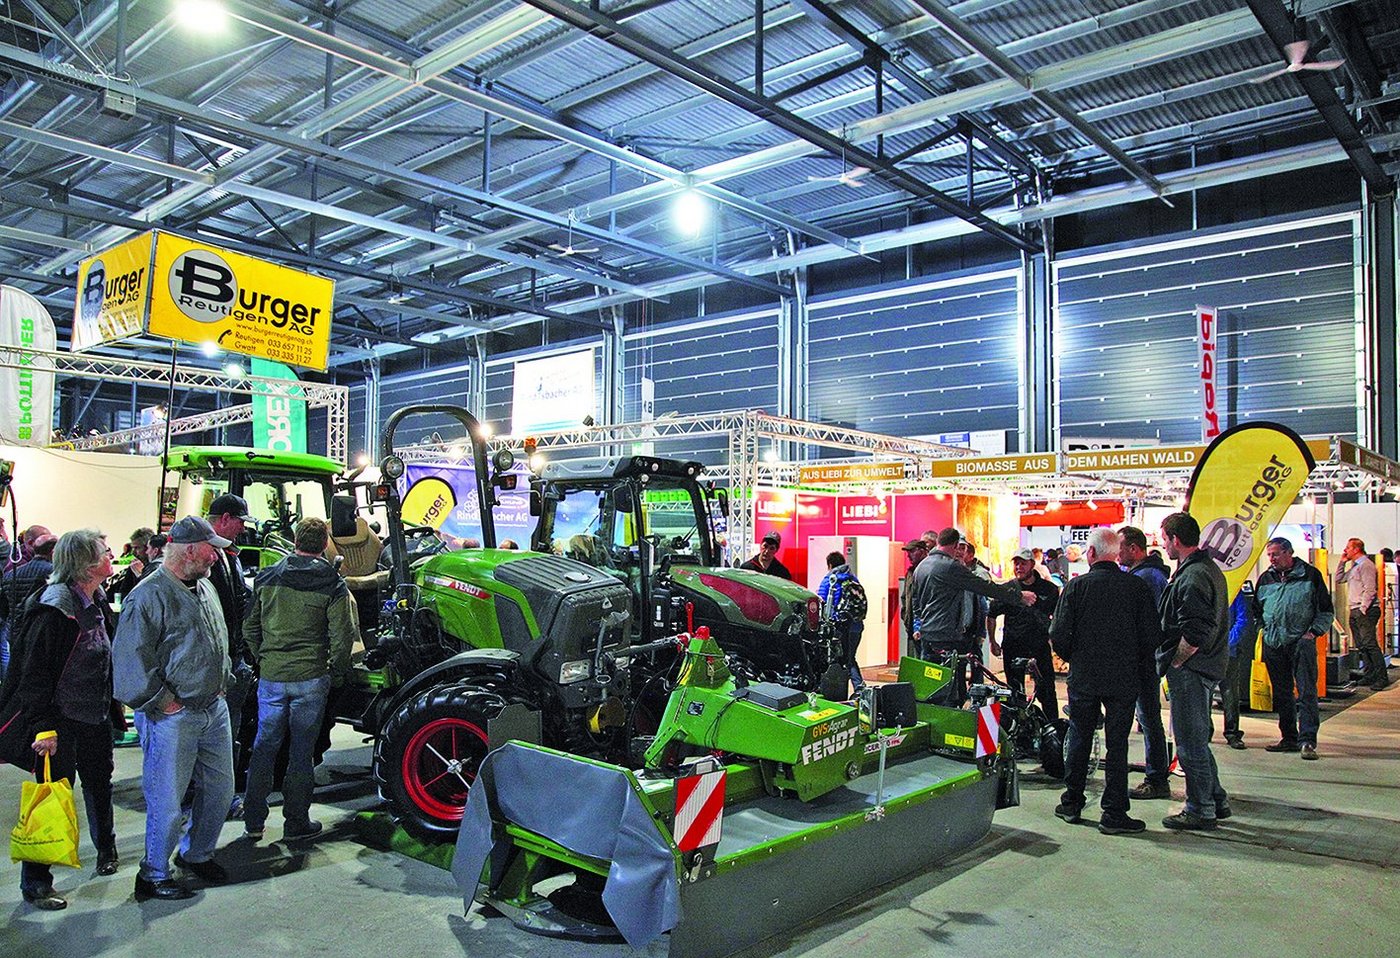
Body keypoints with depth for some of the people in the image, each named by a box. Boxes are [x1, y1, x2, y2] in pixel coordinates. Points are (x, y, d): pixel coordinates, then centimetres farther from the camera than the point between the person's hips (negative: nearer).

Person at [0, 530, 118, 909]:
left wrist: (111, 705, 21)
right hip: (63, 721, -8)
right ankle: (34, 882, 13)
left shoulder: (97, 601, 5)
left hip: (96, 717, 8)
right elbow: (34, 672, -20)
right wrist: (43, 726, -22)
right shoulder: (54, 608, -21)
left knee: (99, 784, 21)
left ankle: (106, 849, 42)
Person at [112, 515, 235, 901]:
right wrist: (162, 701, -15)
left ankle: (197, 854, 36)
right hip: (173, 718, -8)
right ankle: (155, 875, 22)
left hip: (214, 708, 8)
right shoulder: (150, 595, -16)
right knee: (167, 801, 2)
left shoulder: (205, 588, 12)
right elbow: (130, 658, -18)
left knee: (220, 789, 15)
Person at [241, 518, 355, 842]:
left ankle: (253, 821, 22)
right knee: (301, 752, 7)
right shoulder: (332, 585, -9)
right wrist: (337, 674, 4)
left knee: (265, 747, 15)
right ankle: (296, 823, 16)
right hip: (310, 678, -3)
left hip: (271, 677, 3)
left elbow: (250, 628, 8)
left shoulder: (266, 579, 2)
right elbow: (342, 636, -11)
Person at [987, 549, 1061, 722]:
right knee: (1015, 693, 8)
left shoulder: (1049, 589, 4)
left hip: (1041, 647, 0)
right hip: (1013, 647, 1)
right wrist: (992, 642, 8)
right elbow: (991, 616, 11)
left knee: (1046, 691, -3)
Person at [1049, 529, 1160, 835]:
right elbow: (1152, 634, -4)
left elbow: (1058, 634, -8)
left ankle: (1072, 803, 21)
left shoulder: (1076, 586, -7)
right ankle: (1113, 813, 7)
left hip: (1083, 676, 0)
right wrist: (1138, 664, 13)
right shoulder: (1137, 586, -6)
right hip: (1124, 678, 0)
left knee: (1079, 740, 13)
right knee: (1117, 744, 5)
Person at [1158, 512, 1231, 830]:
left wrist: (1173, 664, -15)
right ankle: (1216, 801, 28)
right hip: (1207, 667, 11)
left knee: (1191, 741, -1)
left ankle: (1199, 811, 9)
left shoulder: (1193, 576, -19)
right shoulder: (1208, 568, 15)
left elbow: (1194, 634, -27)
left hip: (1190, 671, -11)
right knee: (1197, 739, 19)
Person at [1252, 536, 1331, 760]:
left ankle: (1307, 741, -6)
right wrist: (1263, 631, 9)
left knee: (1307, 693, -7)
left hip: (1301, 642, -4)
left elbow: (1326, 610, 4)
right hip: (1273, 645, 5)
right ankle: (1289, 738, 18)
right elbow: (1257, 610, 21)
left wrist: (1314, 631, -6)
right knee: (1281, 694, 9)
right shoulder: (1265, 578, 13)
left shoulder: (1310, 575, 1)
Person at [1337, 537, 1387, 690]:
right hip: (1354, 611, 10)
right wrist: (1342, 562, 17)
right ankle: (1370, 676, 13)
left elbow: (1370, 589, -17)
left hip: (1366, 611, -10)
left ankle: (1382, 678, -10)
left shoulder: (1366, 564, -10)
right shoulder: (1354, 566, 19)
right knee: (1361, 646, 9)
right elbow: (1339, 579, 26)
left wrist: (1363, 609, -20)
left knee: (1370, 644, -13)